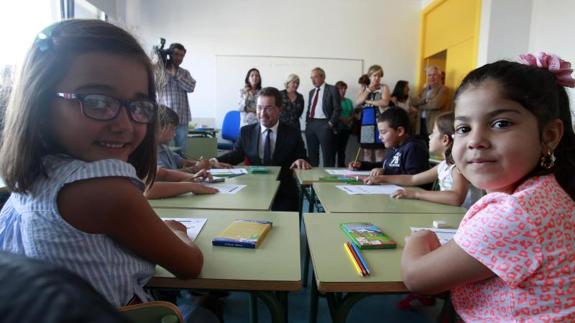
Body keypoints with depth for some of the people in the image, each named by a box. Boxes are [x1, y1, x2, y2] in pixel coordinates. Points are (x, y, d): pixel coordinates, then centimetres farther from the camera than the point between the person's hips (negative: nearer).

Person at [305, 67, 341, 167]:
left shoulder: (332, 89, -2)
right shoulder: (312, 92, 18)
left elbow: (337, 109, -7)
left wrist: (331, 123, -13)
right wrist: (307, 122, 9)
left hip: (324, 124, -6)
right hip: (311, 124, 7)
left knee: (328, 155, -1)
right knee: (312, 155, 11)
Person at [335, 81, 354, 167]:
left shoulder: (348, 101, 17)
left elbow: (352, 114, 14)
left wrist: (349, 120, -6)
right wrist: (342, 119, -16)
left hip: (346, 128, 5)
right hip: (336, 128, -5)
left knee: (342, 149, 7)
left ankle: (341, 167, 11)